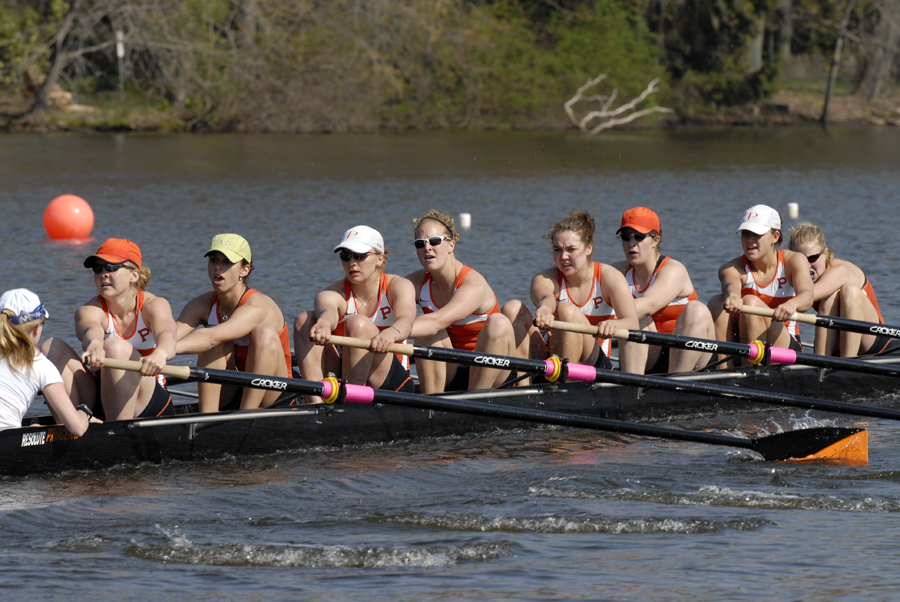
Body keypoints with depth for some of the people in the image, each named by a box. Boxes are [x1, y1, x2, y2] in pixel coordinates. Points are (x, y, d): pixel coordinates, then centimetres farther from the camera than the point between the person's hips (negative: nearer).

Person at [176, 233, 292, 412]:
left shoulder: (257, 307, -23)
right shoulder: (203, 305, -5)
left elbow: (212, 338, -41)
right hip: (227, 400, 4)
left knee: (265, 333, -28)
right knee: (216, 344, -22)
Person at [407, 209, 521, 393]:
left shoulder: (473, 285, -22)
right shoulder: (418, 283, -4)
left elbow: (438, 321, -38)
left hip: (484, 374, -3)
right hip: (448, 376, 3)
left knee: (499, 323, -30)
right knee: (426, 330, -23)